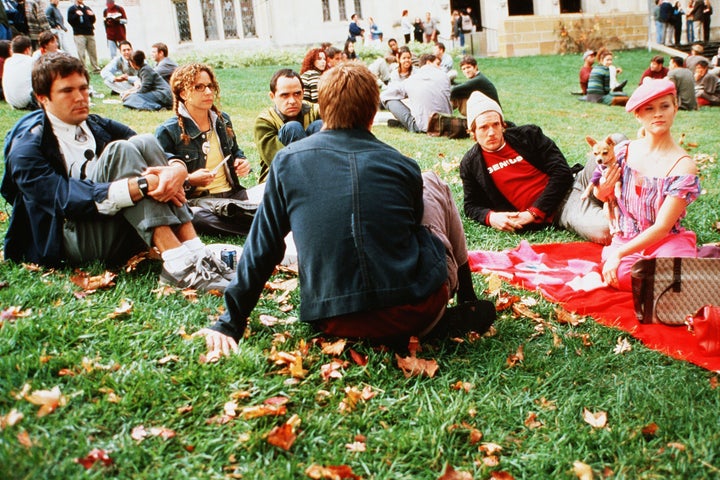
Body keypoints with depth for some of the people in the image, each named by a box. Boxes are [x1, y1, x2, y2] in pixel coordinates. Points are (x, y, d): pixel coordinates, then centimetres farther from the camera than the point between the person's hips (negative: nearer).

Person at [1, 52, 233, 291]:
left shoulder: (98, 126, 15)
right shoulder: (27, 147, -5)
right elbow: (67, 199, -21)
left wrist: (178, 169, -23)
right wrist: (144, 185, -31)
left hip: (122, 231, 5)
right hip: (71, 239, -5)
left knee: (144, 142, -16)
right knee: (119, 151, -25)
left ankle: (194, 251, -30)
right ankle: (178, 261, -39)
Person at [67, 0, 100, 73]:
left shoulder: (87, 8, 19)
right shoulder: (72, 9, 6)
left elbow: (93, 21, 18)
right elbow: (70, 20, -5)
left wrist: (92, 15, -2)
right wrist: (76, 15, -19)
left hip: (90, 33, 4)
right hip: (79, 34, -4)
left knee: (93, 52, 5)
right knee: (81, 53, -6)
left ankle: (96, 68, 11)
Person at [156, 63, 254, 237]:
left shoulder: (223, 120, 16)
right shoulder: (167, 132, -2)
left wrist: (243, 162, 11)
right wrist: (189, 180, -20)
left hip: (233, 194, 5)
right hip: (194, 200, -5)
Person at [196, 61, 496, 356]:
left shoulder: (287, 161, 1)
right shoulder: (403, 166, 1)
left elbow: (261, 249, 4)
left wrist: (229, 323, 15)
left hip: (335, 325, 1)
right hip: (415, 313, -1)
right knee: (432, 184, 22)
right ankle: (467, 302, 32)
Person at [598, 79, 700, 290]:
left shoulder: (683, 166, -13)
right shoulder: (624, 151, -2)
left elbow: (662, 227, -17)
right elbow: (601, 194, 11)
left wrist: (619, 253, -22)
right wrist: (602, 190, -14)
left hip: (668, 242, -2)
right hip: (626, 239, 2)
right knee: (621, 275, -31)